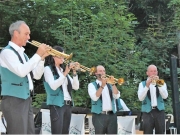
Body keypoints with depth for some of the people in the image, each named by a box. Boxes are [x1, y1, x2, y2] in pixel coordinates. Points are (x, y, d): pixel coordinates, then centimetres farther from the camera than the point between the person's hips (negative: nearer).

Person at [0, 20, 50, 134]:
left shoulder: (22, 53, 17)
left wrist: (42, 57, 1)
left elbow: (36, 75, 14)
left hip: (26, 100, 9)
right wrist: (37, 54, -17)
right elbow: (21, 71, -25)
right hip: (14, 101, -9)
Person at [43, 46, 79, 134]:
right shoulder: (48, 69, 0)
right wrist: (65, 73, -18)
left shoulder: (63, 70, 19)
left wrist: (74, 72, -3)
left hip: (68, 105, 7)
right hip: (57, 105, -7)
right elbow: (53, 86, -17)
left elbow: (76, 87, 10)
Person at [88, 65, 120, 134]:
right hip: (99, 115, -4)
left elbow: (117, 96, 2)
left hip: (112, 115, 4)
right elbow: (95, 97, -13)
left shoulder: (109, 84, 17)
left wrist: (113, 84, -8)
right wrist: (102, 85, -17)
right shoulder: (92, 85, 5)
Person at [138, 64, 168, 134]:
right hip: (147, 112, -1)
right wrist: (147, 85, -17)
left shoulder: (162, 83, 12)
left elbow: (165, 96, -6)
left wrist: (158, 84, -16)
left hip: (159, 111, 1)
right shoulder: (142, 84, 8)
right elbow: (140, 98, -8)